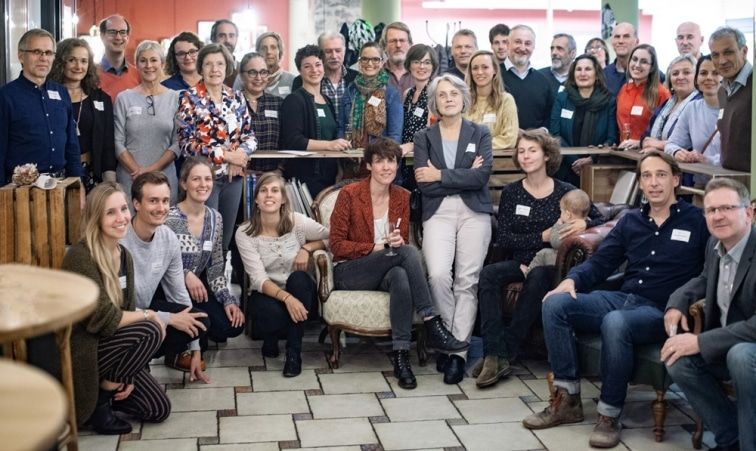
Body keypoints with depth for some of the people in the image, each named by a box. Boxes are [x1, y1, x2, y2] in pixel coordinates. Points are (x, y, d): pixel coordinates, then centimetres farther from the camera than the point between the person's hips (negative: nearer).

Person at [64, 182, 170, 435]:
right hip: (78, 352, -7)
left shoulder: (124, 256, 3)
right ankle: (98, 401, -9)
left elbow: (125, 312, 6)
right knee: (150, 331, -26)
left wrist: (128, 375, 0)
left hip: (107, 346, 8)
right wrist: (148, 316, -13)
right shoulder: (81, 257, -23)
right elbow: (104, 319, -28)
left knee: (159, 410, 1)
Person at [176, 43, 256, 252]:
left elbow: (250, 135, 11)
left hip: (233, 176, 5)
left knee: (226, 238, 10)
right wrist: (225, 155, -15)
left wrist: (241, 153, -11)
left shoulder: (236, 98, 8)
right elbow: (187, 143, -12)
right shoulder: (190, 99, -5)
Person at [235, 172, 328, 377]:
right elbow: (259, 279, -19)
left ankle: (294, 353, -20)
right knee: (272, 314, -36)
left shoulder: (298, 222, -10)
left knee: (298, 277, -34)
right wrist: (286, 297, -35)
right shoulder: (244, 233, -12)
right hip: (266, 294, -1)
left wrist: (307, 248, -15)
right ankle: (271, 338, 6)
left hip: (300, 291, 1)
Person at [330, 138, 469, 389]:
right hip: (349, 274, -4)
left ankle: (401, 356, -37)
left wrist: (398, 242, -14)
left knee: (401, 276, -37)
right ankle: (432, 326, -31)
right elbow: (337, 245, -7)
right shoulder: (349, 194, -7)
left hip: (386, 272, 4)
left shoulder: (402, 197, 7)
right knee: (408, 252, -31)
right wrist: (377, 248, -17)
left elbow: (404, 242, 12)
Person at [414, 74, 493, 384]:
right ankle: (449, 339, 0)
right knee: (438, 276, -20)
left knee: (467, 281, -9)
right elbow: (424, 184, -2)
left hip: (474, 212, 0)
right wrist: (465, 176, -5)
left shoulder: (480, 134, 11)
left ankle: (458, 352, -6)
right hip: (438, 213, 0)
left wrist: (440, 176, -6)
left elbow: (482, 176, -6)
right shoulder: (424, 138, 11)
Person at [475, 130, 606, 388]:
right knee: (488, 274, -29)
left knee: (538, 278, -37)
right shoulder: (511, 193, 7)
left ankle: (507, 349, -30)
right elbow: (503, 239, -1)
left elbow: (599, 219, 8)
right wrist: (542, 237, -13)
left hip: (551, 264, -2)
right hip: (520, 262, 2)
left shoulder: (565, 192, 3)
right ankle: (495, 354, -35)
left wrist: (583, 224, -15)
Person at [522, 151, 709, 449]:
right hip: (622, 299, 6)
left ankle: (609, 415, -24)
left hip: (661, 312, -5)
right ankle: (568, 400, -15)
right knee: (555, 304, -17)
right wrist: (572, 279, -5)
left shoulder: (696, 221, 3)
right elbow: (600, 263, 16)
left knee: (615, 322, -38)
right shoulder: (631, 221, 18)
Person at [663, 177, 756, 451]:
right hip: (729, 346, 8)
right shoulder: (716, 244, 1)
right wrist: (677, 302, 4)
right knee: (678, 361, -11)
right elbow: (706, 279, 25)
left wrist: (701, 342, -28)